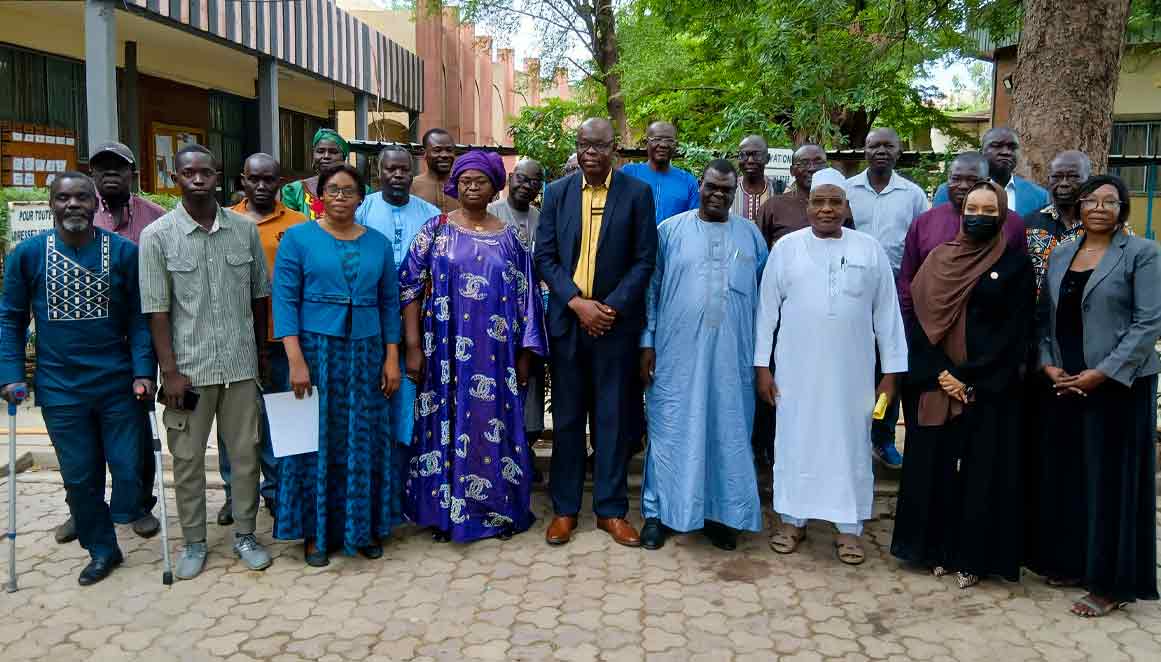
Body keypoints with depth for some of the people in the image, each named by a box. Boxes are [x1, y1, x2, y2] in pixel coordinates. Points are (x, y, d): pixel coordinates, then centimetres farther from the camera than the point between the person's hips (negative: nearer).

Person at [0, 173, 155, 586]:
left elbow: (139, 317, -3)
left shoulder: (124, 252, -3)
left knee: (128, 467, 4)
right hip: (60, 390, 2)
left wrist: (143, 372, -13)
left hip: (118, 384, -1)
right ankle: (102, 550, 28)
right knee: (79, 476, 11)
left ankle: (125, 515, 34)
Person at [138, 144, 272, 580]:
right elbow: (156, 311, -5)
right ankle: (194, 542, 24)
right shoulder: (157, 236, -4)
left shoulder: (245, 229, 2)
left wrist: (259, 354, 11)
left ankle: (244, 535, 25)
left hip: (240, 364, 2)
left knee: (245, 453, 9)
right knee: (187, 458, 9)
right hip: (189, 367, -2)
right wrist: (170, 372, -9)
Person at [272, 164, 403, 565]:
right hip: (315, 349, -3)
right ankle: (316, 532, 17)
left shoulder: (378, 243, 8)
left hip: (365, 352, 3)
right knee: (316, 441, 4)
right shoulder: (298, 238, -1)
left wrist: (391, 358, 2)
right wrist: (296, 360, -15)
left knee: (363, 440, 8)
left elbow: (389, 302, 9)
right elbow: (285, 300, -6)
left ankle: (364, 527, 22)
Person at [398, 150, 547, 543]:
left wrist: (524, 354, 3)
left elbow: (525, 297, 6)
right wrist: (413, 346, -8)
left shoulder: (509, 237, 5)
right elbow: (409, 286, -2)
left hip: (496, 352, 1)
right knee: (446, 424, 6)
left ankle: (500, 510, 21)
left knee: (496, 425, 6)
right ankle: (442, 512, 20)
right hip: (446, 349, -1)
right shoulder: (436, 229, 1)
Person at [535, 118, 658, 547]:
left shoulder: (637, 193, -1)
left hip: (616, 321, -1)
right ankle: (564, 507, 20)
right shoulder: (558, 192, 5)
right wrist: (577, 303, -11)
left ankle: (612, 508, 18)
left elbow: (644, 259, -4)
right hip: (567, 319, 2)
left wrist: (611, 307, -13)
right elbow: (544, 256, 1)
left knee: (614, 417, 6)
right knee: (567, 417, 9)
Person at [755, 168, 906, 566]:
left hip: (851, 370, 0)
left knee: (850, 444, 7)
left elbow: (886, 313, 3)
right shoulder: (786, 247, 0)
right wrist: (762, 366, -1)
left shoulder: (869, 249, 1)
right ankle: (792, 519, 23)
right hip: (796, 368, 0)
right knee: (795, 441, 8)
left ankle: (849, 527, 19)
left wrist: (891, 372, 0)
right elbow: (768, 308, 2)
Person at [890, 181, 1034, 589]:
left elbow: (1016, 332, -5)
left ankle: (973, 557, 15)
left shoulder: (1015, 264, 0)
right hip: (934, 382, 2)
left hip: (990, 387, -2)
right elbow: (918, 317, 2)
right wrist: (939, 373, -10)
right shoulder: (939, 258, 7)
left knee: (982, 468, 3)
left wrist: (973, 381, -11)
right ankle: (936, 548, 19)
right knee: (933, 463, 6)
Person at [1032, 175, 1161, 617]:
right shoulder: (1060, 255, 11)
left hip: (1118, 384, -5)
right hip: (1064, 384, 5)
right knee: (1065, 475, 9)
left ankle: (1110, 583, 10)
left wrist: (1102, 373, -16)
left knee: (1111, 478, 0)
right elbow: (1046, 317, 12)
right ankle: (1072, 562, 24)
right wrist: (1048, 364, -4)